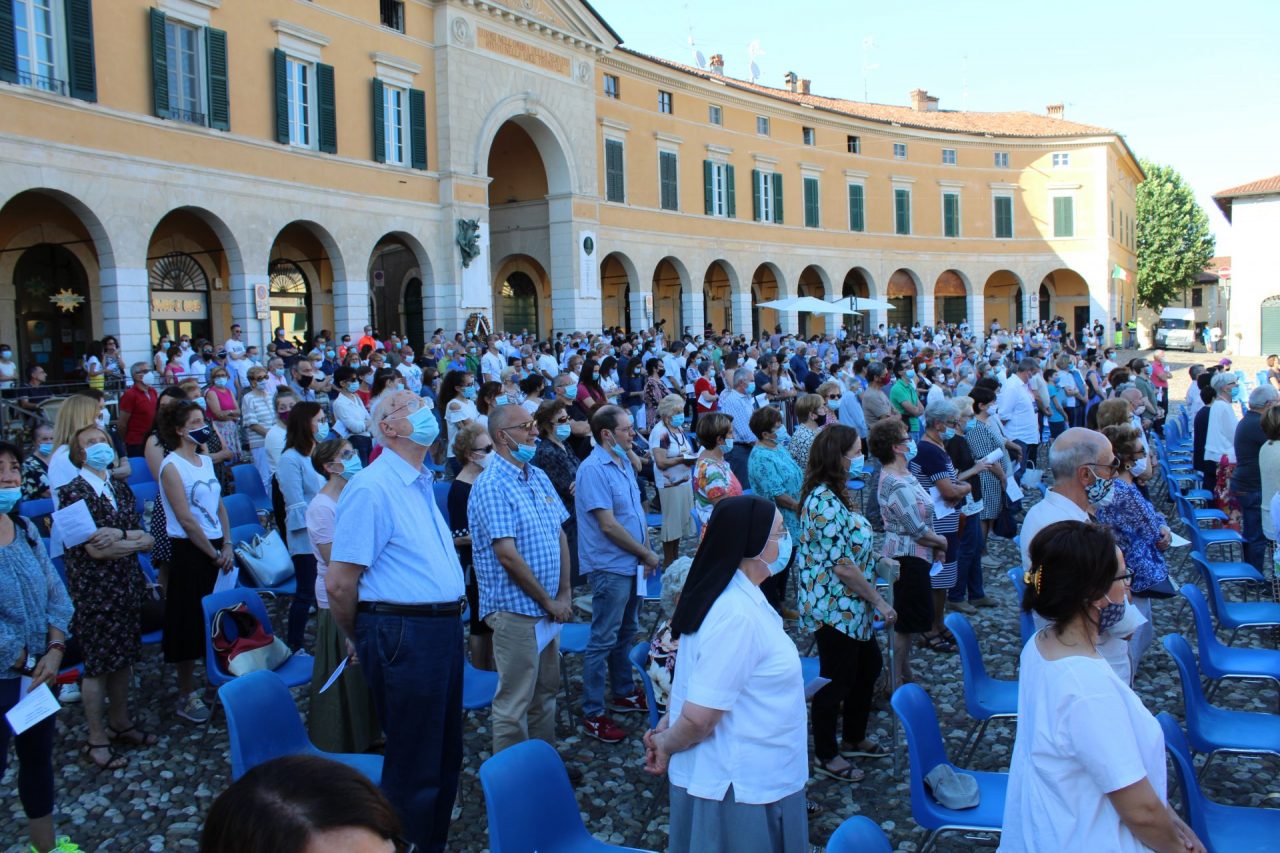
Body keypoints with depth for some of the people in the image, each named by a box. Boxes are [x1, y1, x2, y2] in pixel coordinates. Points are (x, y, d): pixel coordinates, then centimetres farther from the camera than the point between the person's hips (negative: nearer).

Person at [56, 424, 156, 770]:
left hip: (127, 586, 6)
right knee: (99, 664, 3)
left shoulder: (120, 488, 8)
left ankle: (120, 722, 30)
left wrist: (119, 534, -17)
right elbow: (97, 550, -18)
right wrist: (135, 539, -8)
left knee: (124, 657, 14)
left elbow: (146, 539, 1)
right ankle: (97, 739, 16)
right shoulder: (73, 492, -11)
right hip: (93, 590, -6)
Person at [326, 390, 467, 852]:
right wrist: (358, 639, -2)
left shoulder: (422, 483, 13)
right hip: (404, 635, -9)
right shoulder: (372, 488, -15)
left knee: (446, 757, 19)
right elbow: (339, 583, -16)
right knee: (413, 766, 5)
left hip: (444, 628, 9)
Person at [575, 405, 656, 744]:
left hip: (631, 564, 9)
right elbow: (608, 526, -22)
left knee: (626, 633, 20)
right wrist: (647, 554, -13)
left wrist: (645, 551, 1)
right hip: (609, 567, -9)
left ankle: (624, 693, 36)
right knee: (603, 640, -1)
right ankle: (592, 714, 9)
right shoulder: (594, 469, -19)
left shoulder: (623, 462, 9)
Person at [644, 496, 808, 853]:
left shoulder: (734, 595, 2)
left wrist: (668, 723, 7)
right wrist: (665, 745, -9)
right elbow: (698, 716, -27)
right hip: (742, 788, -8)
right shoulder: (739, 615, -29)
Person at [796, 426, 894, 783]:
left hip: (850, 607, 10)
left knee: (869, 665, 23)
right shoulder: (825, 502, -26)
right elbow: (842, 567, -25)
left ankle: (854, 738, 41)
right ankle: (826, 756, 24)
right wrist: (879, 601, -16)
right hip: (834, 608, -10)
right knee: (836, 680, 5)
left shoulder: (833, 495, 6)